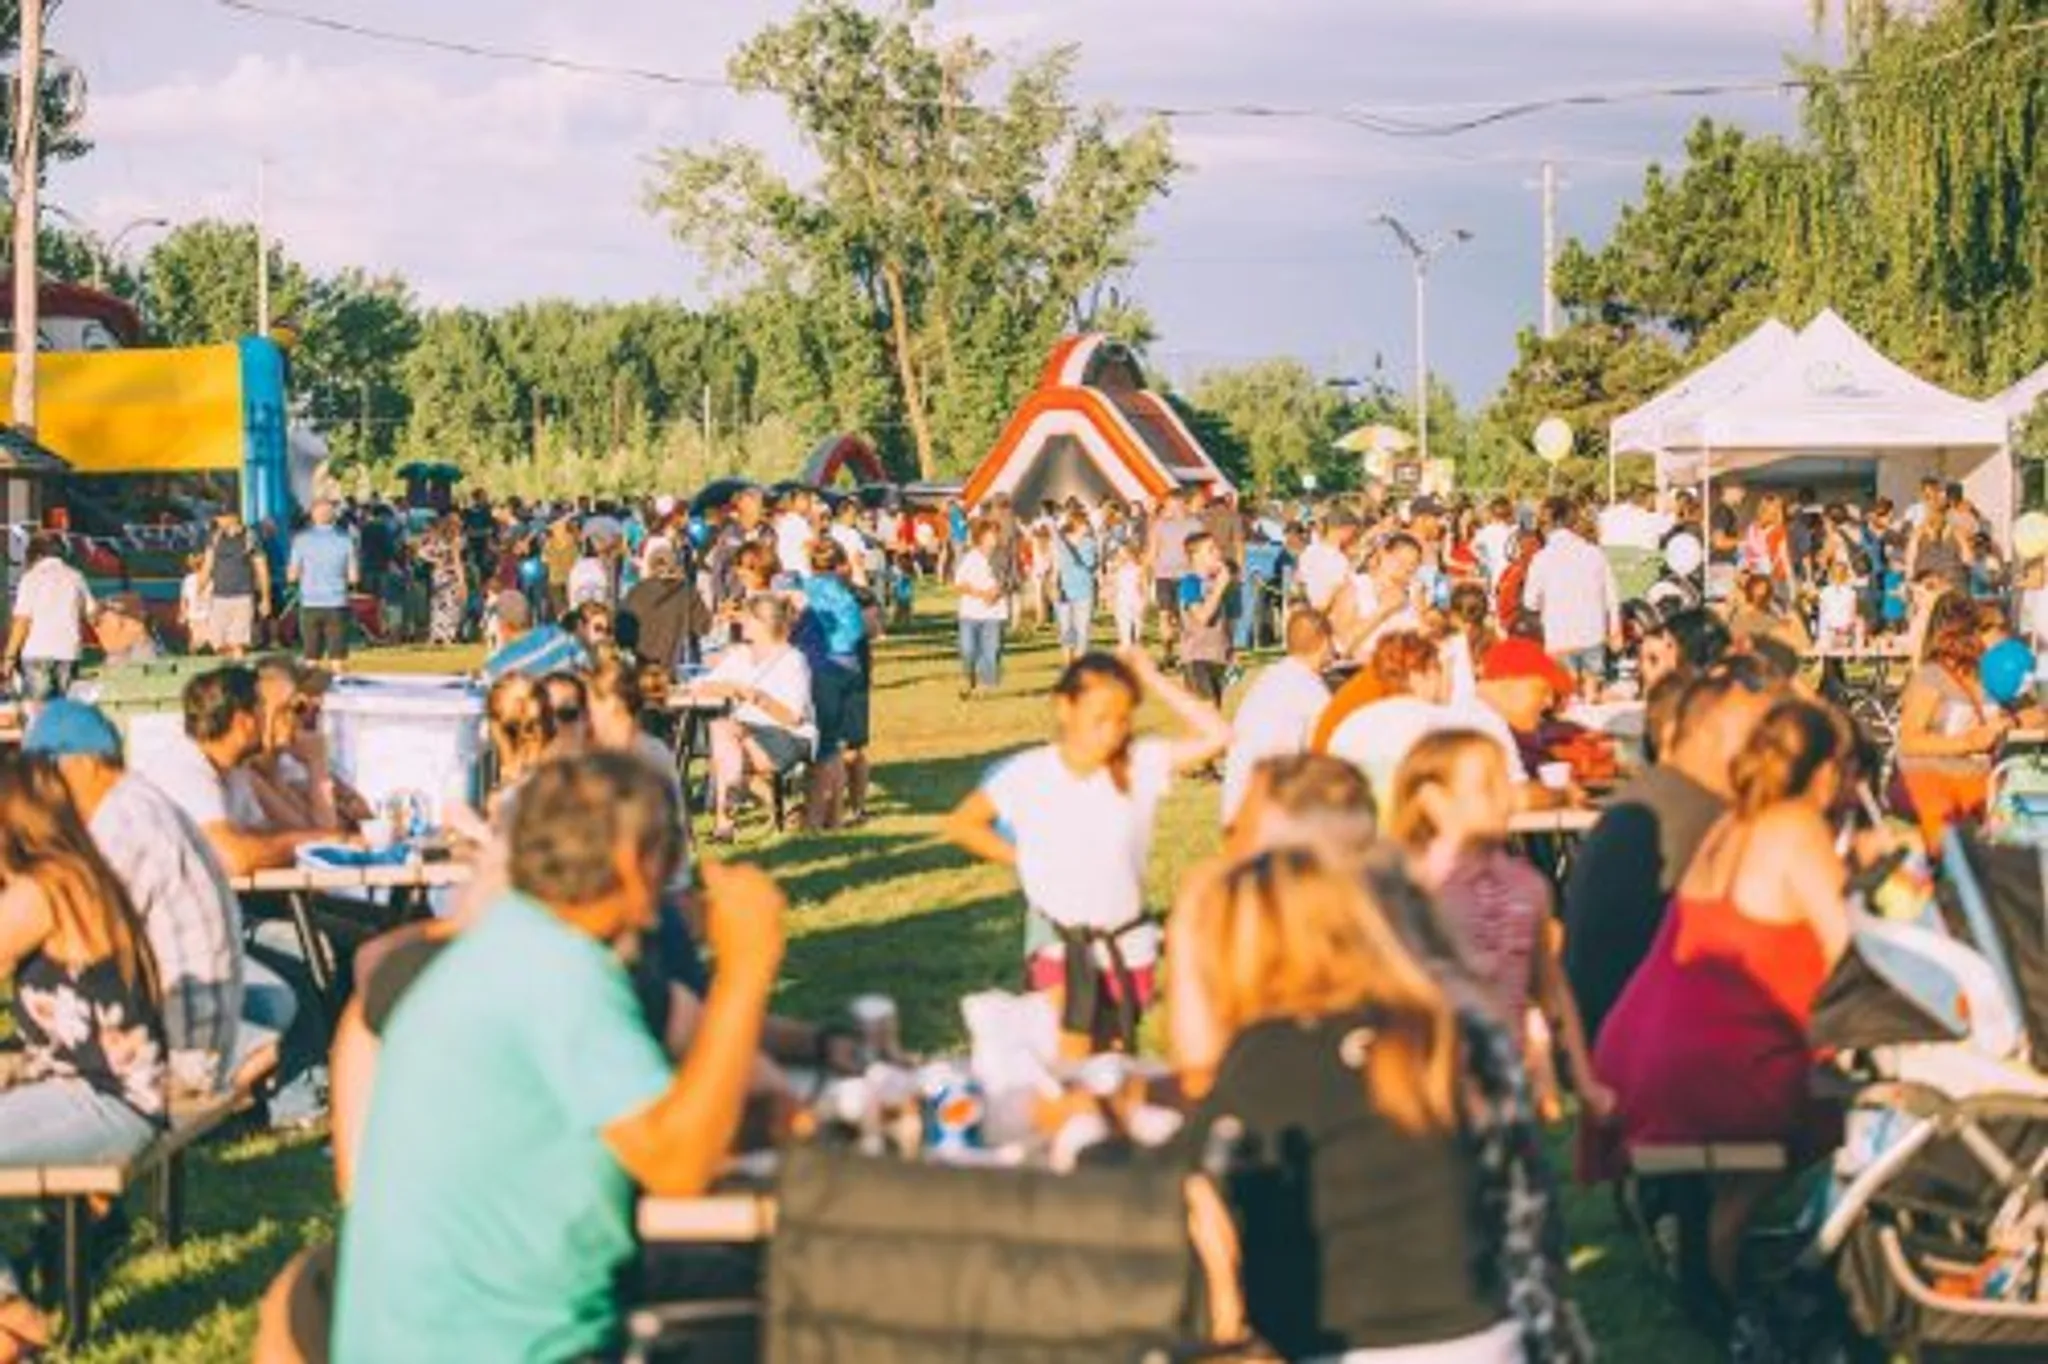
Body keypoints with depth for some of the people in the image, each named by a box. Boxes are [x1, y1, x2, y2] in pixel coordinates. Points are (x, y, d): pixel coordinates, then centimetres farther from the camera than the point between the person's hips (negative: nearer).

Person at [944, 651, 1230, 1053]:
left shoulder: (1142, 765, -8)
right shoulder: (1028, 774, -10)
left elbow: (1216, 736, -18)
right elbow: (961, 824, 1)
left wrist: (1154, 682, -15)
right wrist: (1021, 859, -4)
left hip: (1126, 946, 2)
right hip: (1058, 946, -2)